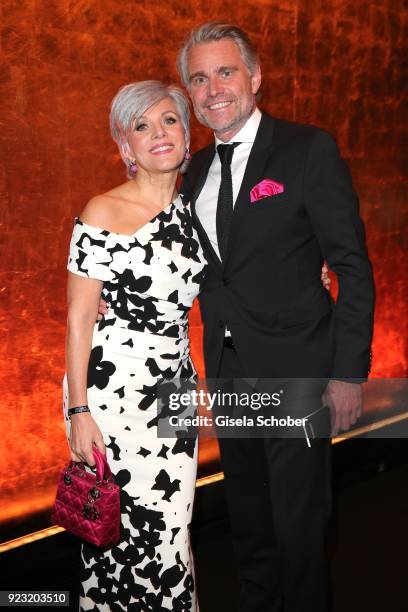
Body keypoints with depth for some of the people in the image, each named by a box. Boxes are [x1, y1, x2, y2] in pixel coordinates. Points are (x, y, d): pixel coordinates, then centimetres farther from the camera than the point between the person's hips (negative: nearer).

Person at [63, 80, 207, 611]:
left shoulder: (193, 210, 6)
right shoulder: (103, 214, -11)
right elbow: (78, 319, -10)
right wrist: (79, 412, -13)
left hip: (176, 388, 5)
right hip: (113, 389, -5)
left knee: (172, 526, 14)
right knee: (123, 528, 3)